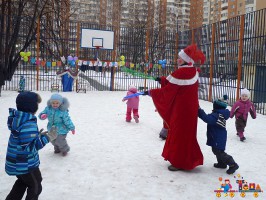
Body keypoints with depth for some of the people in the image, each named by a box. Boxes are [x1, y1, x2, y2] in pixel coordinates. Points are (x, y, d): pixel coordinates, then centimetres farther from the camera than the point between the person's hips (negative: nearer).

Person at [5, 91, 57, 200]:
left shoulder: (17, 118, 0)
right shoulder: (28, 124, -30)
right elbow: (28, 147, -27)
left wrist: (38, 135, 5)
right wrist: (46, 138, -22)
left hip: (17, 162, 9)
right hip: (26, 165, -9)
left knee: (22, 182, 33)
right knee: (35, 187, 15)